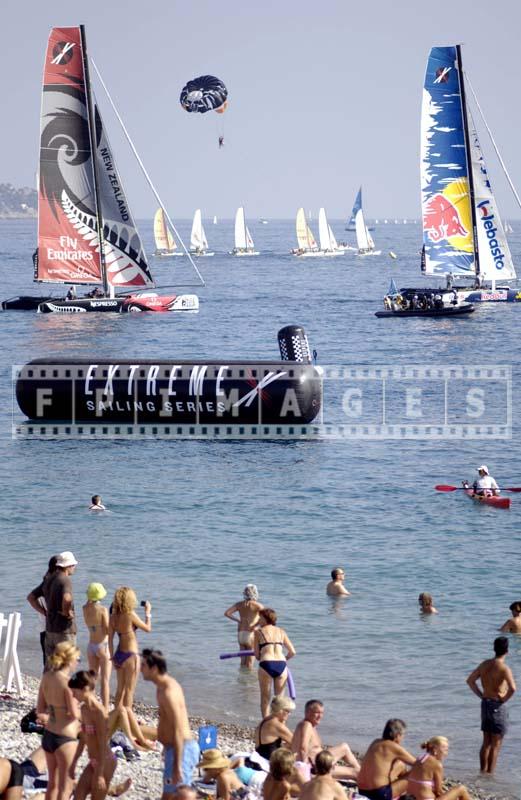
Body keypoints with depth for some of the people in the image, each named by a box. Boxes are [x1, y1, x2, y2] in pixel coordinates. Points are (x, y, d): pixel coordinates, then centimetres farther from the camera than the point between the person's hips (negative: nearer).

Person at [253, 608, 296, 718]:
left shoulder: (258, 632, 9)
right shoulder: (281, 632, 17)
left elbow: (257, 655, 7)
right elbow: (292, 652, 15)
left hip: (266, 665, -3)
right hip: (281, 665, 3)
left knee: (265, 698, 10)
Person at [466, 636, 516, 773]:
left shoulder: (485, 664, 3)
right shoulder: (504, 668, -18)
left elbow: (470, 680, 11)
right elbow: (512, 688, -31)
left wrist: (481, 694, 11)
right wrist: (505, 699, -14)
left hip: (485, 704, 7)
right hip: (498, 706, -7)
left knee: (486, 742, 17)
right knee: (496, 744, 2)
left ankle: (483, 771, 22)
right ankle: (490, 773, 3)